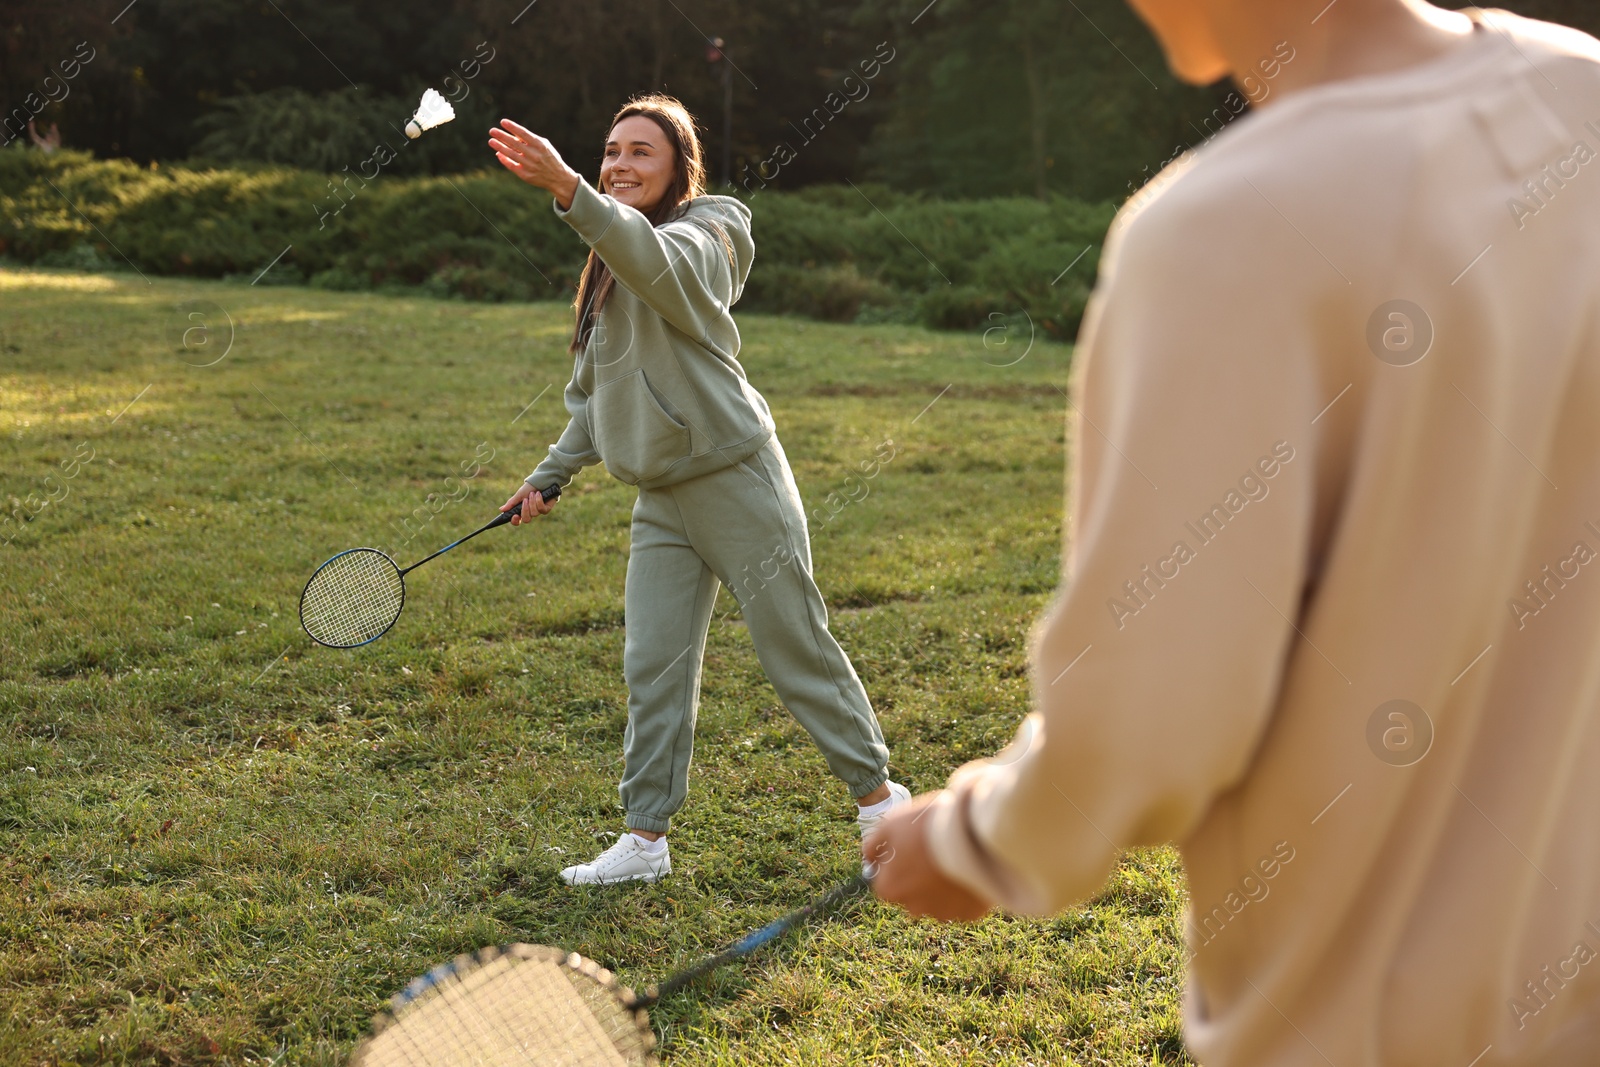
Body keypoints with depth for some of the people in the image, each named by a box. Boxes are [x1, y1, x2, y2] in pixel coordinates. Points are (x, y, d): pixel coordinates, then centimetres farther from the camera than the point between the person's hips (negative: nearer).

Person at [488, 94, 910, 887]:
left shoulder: (697, 241, -11)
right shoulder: (611, 266, 15)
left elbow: (652, 261, -38)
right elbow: (597, 393, 23)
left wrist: (568, 191, -51)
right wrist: (550, 475, 17)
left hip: (737, 480, -7)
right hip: (662, 499, 7)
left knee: (798, 646, 2)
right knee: (653, 666, 3)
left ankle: (876, 793, 19)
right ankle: (646, 837, 9)